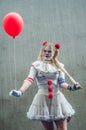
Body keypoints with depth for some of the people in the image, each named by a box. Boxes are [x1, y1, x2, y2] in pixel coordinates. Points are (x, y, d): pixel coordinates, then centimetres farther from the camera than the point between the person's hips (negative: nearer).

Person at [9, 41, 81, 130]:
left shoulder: (59, 66, 6)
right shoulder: (36, 65, 1)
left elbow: (62, 83, 2)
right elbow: (29, 79, -12)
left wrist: (71, 87, -19)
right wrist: (20, 91, -28)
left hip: (57, 98, 1)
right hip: (43, 99, -1)